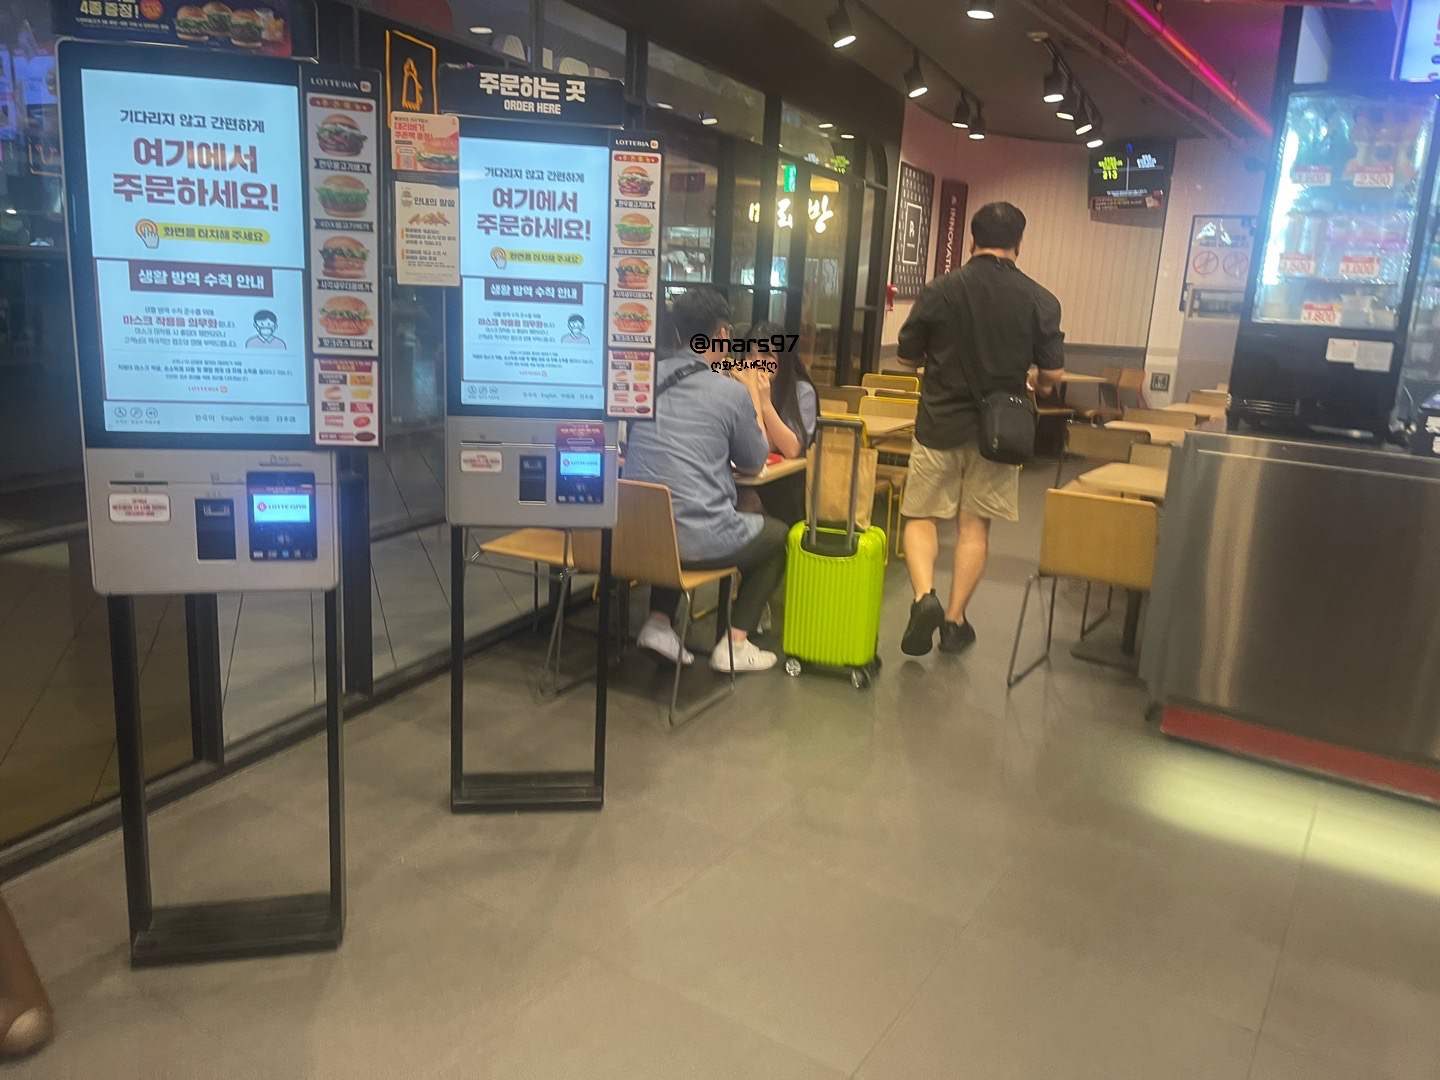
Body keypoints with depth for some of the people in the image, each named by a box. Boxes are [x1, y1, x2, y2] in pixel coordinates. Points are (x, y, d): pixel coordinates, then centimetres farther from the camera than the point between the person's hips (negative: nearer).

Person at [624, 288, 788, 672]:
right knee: (776, 535, 24)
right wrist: (755, 400, 21)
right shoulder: (731, 391, -6)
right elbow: (754, 464, 10)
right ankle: (735, 644, 16)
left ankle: (658, 621, 23)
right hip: (700, 540, -5)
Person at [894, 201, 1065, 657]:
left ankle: (924, 596, -12)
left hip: (940, 424, -1)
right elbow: (1052, 374, -3)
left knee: (922, 517, 10)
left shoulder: (939, 290, -7)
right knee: (974, 525, 11)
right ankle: (954, 621, 14)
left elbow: (907, 356, 3)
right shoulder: (1041, 300, -5)